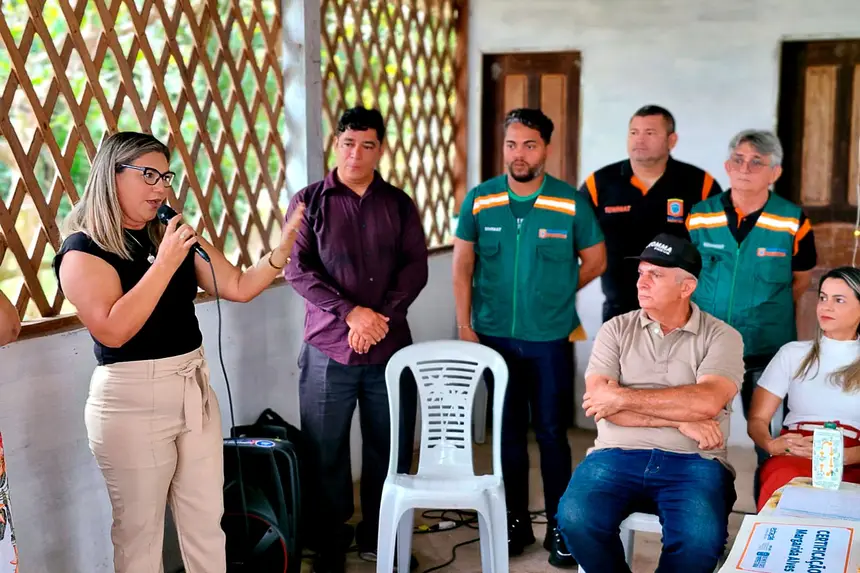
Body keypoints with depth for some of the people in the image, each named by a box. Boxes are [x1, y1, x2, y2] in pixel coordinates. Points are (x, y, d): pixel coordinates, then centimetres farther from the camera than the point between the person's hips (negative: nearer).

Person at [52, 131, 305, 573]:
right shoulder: (83, 249, -10)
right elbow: (113, 330, -24)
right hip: (131, 401, -6)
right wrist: (165, 262, -24)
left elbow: (239, 287, 6)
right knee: (139, 528, 9)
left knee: (206, 521, 14)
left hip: (194, 389, 6)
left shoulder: (173, 236, 7)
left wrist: (283, 246, -8)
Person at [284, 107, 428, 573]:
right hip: (328, 348, -2)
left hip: (390, 346, 2)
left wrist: (383, 316, -13)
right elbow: (297, 269, -6)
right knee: (325, 452, 3)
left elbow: (415, 266, 1)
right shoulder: (309, 201, 3)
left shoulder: (399, 204, 8)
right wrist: (350, 313, -16)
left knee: (390, 449, 8)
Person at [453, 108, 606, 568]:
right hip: (494, 336, 2)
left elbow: (595, 260, 5)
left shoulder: (571, 203, -6)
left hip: (550, 339, -2)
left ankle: (559, 527, 16)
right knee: (509, 431, 12)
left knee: (551, 433, 3)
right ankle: (516, 522, 25)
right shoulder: (479, 201, -1)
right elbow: (462, 265, 4)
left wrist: (554, 294, 3)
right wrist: (464, 326, -1)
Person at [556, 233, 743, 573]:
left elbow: (707, 401, -14)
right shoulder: (616, 330, 10)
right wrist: (680, 419, -10)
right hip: (618, 455, 2)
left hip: (692, 462, -1)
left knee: (701, 540, -31)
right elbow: (600, 405, -3)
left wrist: (622, 397, -11)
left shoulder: (721, 337, 5)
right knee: (575, 519, -27)